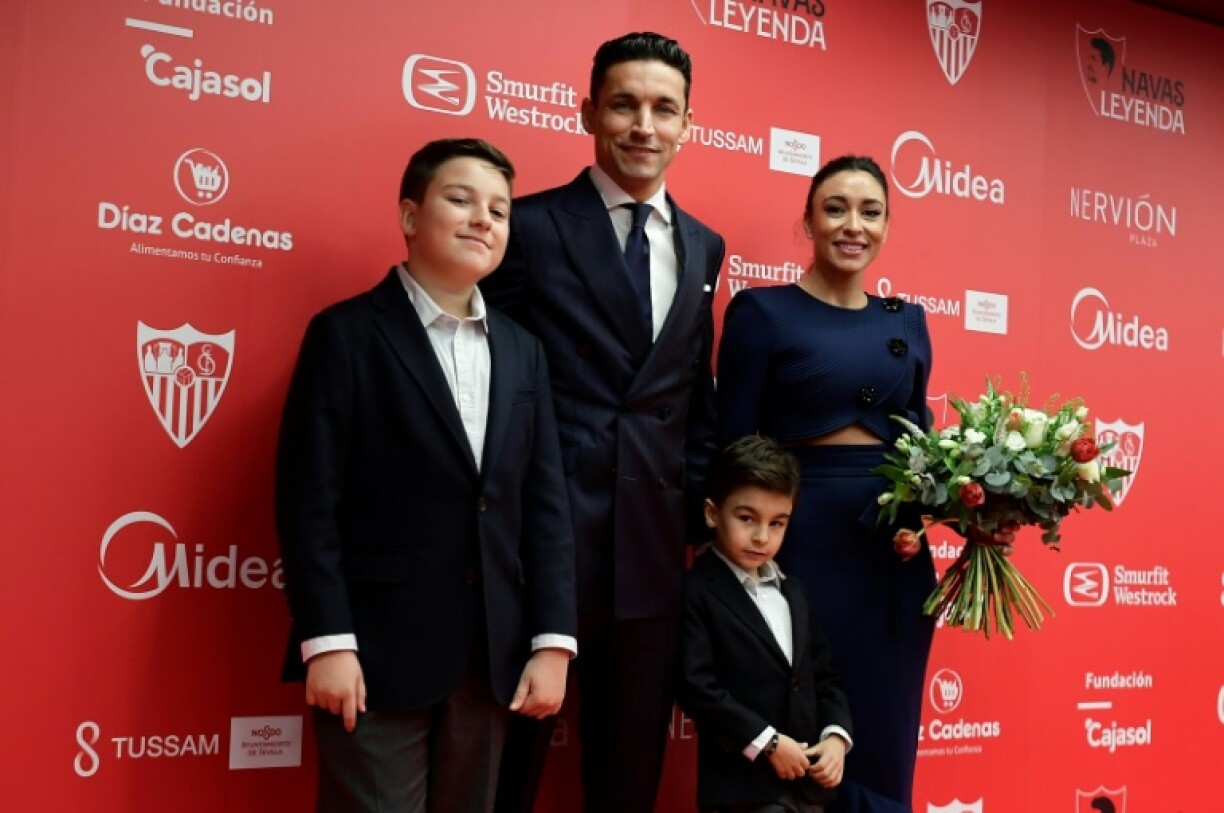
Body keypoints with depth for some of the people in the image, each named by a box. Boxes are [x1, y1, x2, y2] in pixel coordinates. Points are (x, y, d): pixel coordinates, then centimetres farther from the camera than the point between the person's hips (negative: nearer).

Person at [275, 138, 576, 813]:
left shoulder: (522, 350, 11)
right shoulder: (347, 333, -3)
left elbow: (546, 502, 8)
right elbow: (307, 499, -9)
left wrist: (553, 641, 1)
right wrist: (327, 641, -14)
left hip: (493, 655, 5)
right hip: (378, 650, -5)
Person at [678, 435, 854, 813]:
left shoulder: (792, 591, 16)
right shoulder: (697, 591, -10)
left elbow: (824, 674, 17)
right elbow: (696, 687, -17)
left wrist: (836, 735, -1)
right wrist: (767, 742, -16)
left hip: (808, 779, 8)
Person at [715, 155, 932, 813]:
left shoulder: (906, 322, 12)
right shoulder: (761, 311, -3)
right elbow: (733, 448, -5)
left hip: (896, 547, 5)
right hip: (801, 536, -5)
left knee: (885, 735, 11)